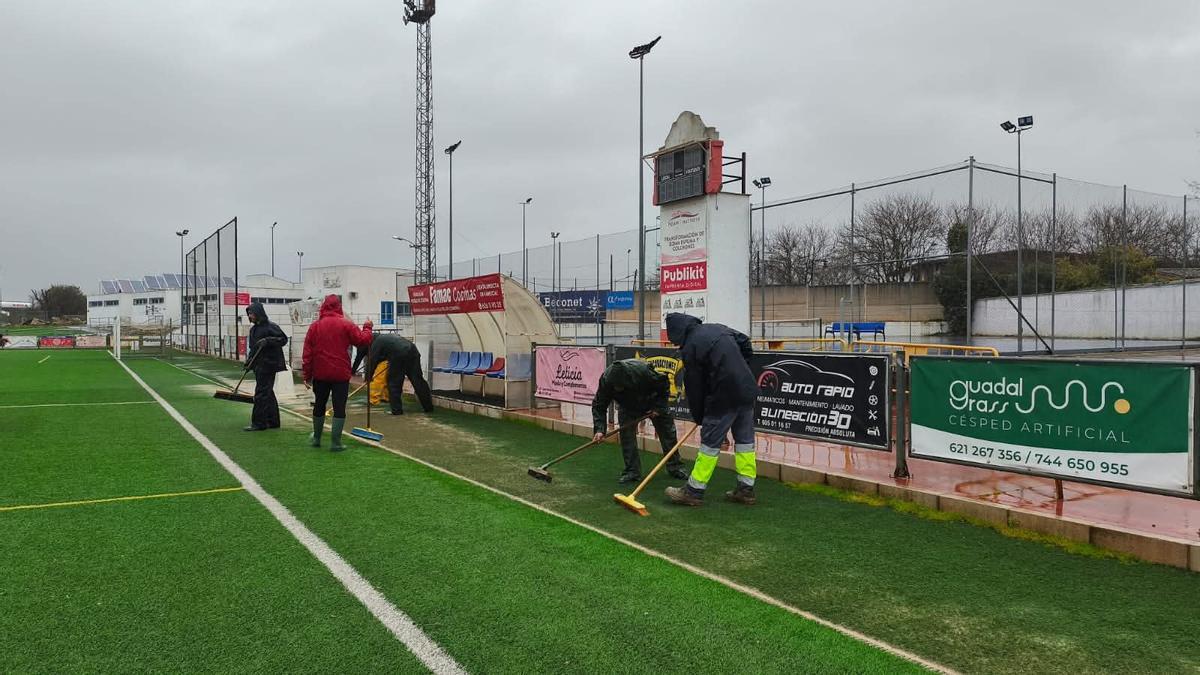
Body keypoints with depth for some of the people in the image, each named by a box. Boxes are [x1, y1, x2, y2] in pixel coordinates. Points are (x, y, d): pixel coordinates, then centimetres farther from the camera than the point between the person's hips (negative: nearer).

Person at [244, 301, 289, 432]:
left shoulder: (270, 327, -11)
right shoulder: (253, 329, 15)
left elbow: (283, 339, -13)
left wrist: (268, 341, -24)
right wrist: (248, 362, 11)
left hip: (268, 365, -9)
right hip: (258, 365, 9)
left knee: (261, 393, -6)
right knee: (267, 393, 12)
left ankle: (258, 422, -1)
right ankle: (273, 421, 19)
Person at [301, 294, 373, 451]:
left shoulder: (315, 326, 1)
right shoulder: (346, 325, -7)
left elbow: (307, 353, 0)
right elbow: (363, 341, -7)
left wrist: (307, 375, 4)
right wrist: (367, 328, 12)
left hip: (320, 374, 3)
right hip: (341, 374, -3)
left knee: (319, 405, 18)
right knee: (339, 408, 2)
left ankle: (316, 438, 31)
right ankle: (335, 443, 1)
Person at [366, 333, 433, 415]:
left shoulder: (376, 342, 13)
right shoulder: (389, 336, 35)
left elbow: (372, 361, 10)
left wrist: (368, 377, 17)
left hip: (398, 356, -7)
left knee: (394, 383, 7)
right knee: (418, 381, 9)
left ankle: (397, 410, 7)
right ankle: (428, 407, 12)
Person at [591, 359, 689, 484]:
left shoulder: (644, 371, -42)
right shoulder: (606, 380, -34)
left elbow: (664, 384, -22)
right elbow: (599, 406, -23)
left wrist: (659, 407, -22)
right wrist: (599, 430, -33)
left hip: (654, 402, -1)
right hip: (627, 407, 2)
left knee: (667, 433, 4)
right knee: (626, 435, -11)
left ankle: (675, 467, 20)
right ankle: (632, 471, 0)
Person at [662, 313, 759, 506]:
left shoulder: (690, 347, -10)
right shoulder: (717, 328, 12)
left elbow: (694, 387, -4)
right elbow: (745, 344, 18)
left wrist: (698, 417, 8)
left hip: (725, 396, -8)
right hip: (748, 390, 8)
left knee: (710, 443, 0)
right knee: (745, 439, 13)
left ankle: (694, 491, 6)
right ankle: (746, 489, 19)